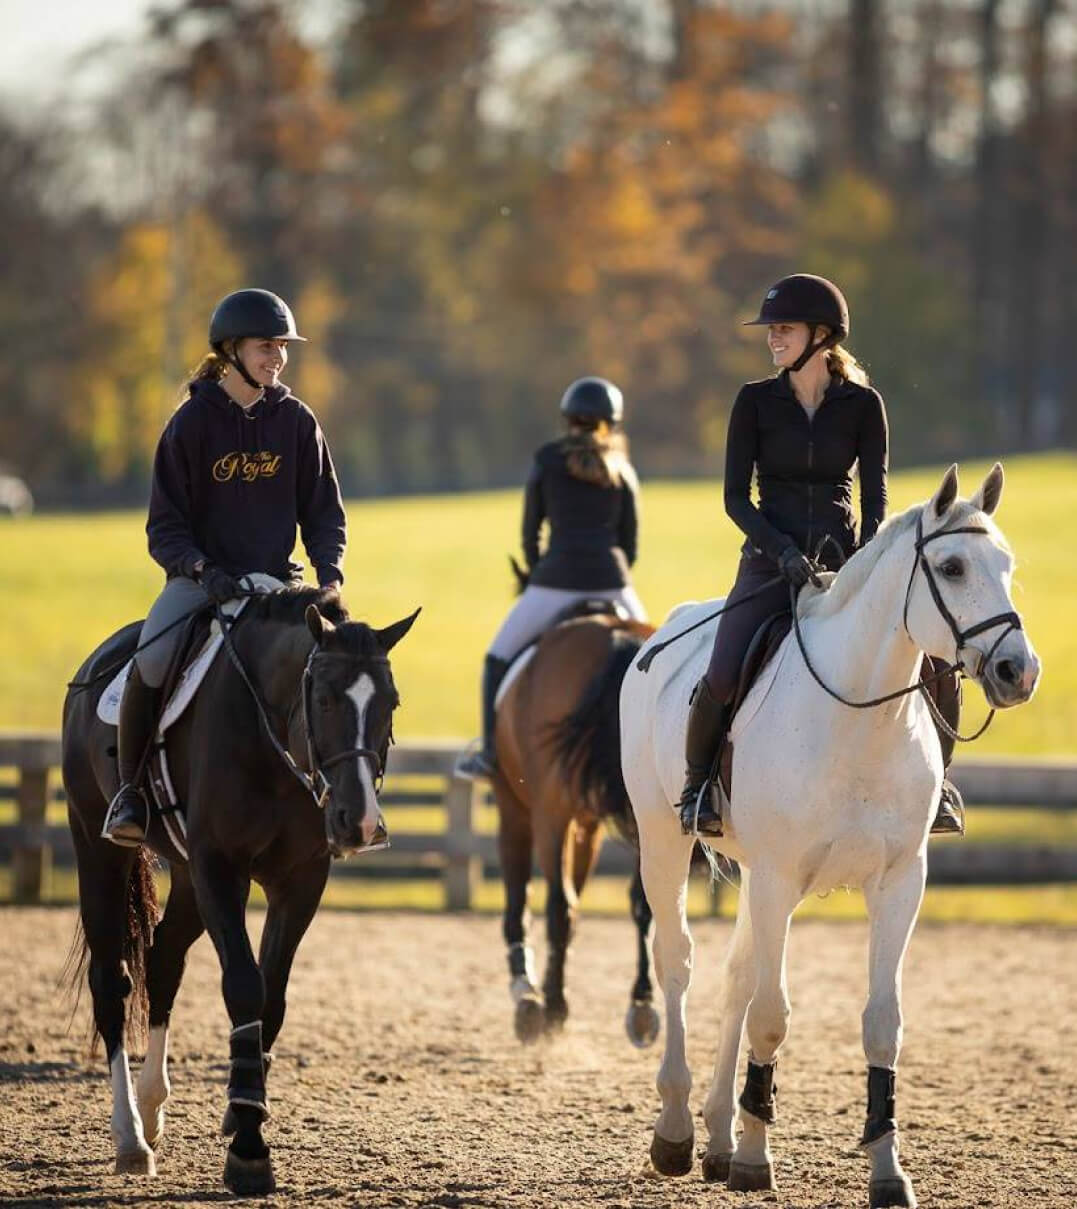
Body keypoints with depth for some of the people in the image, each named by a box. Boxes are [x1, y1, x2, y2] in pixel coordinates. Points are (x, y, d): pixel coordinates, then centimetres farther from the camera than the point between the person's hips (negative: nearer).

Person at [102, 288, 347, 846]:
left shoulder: (296, 421, 4)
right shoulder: (192, 423, -5)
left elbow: (323, 512, 9)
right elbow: (164, 527, -3)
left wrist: (330, 572, -10)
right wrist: (201, 569, -22)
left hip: (276, 578, 3)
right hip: (201, 578, -3)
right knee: (150, 662, -29)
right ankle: (130, 791, -13)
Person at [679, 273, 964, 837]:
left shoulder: (863, 404, 3)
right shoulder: (756, 401, 1)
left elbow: (875, 495, 1)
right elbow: (735, 495, -2)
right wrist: (782, 550, -17)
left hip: (843, 559, 1)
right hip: (770, 559, -1)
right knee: (721, 678, -23)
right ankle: (697, 781, 3)